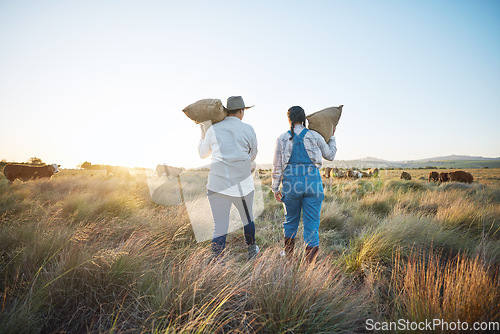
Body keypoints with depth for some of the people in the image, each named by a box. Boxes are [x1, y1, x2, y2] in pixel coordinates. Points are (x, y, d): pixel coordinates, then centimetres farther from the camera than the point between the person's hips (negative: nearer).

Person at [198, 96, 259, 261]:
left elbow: (202, 153, 18)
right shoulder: (248, 130, 0)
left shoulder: (213, 129, 3)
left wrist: (203, 134, 32)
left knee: (220, 226, 6)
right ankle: (251, 249, 41)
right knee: (247, 218, 21)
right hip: (242, 184, 0)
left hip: (217, 185, 1)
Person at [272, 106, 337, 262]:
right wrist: (332, 137, 29)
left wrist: (275, 188, 11)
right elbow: (330, 155, 14)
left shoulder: (282, 139, 1)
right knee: (311, 222, 7)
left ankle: (288, 252, 39)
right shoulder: (315, 136, 1)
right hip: (312, 180, -1)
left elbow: (277, 167, 3)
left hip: (291, 181, 1)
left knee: (291, 219, 20)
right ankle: (309, 259, 9)